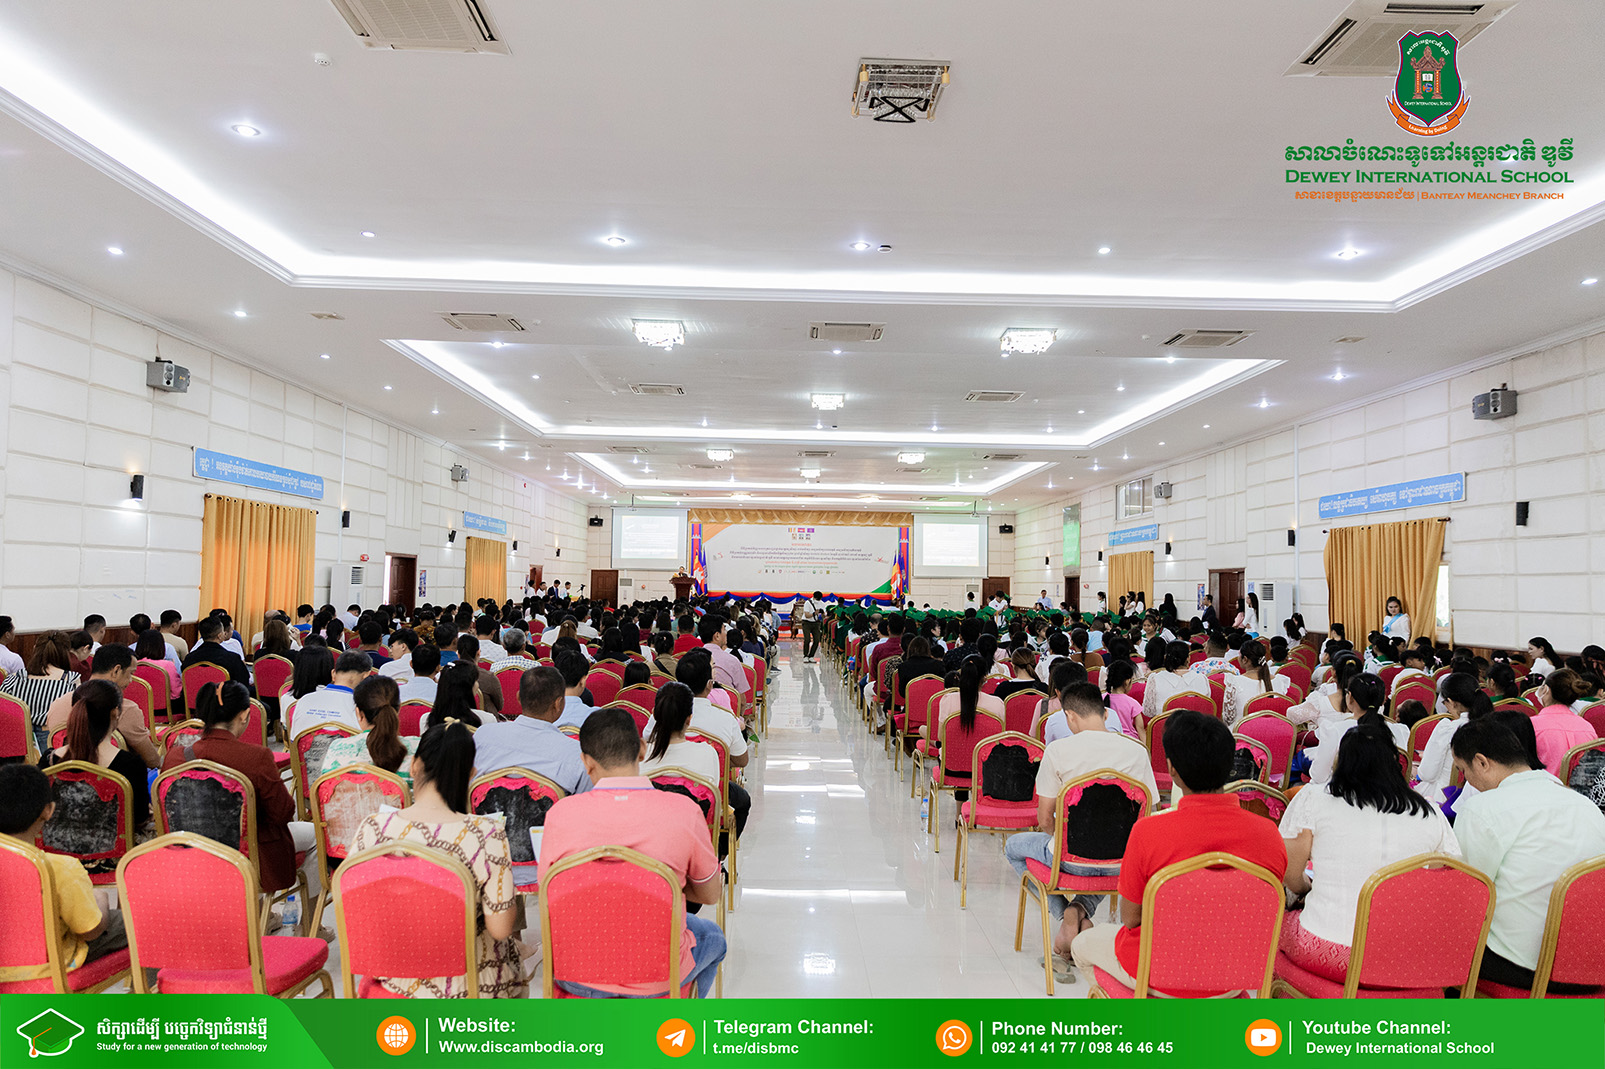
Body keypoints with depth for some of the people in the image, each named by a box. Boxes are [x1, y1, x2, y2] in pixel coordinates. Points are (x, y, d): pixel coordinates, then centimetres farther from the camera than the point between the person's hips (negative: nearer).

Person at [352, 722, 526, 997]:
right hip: (467, 982, -3)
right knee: (511, 946, 31)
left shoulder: (371, 829, -17)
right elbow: (500, 929, -19)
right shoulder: (486, 835, -26)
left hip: (393, 978, 3)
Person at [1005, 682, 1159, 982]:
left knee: (1014, 846, 28)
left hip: (1072, 858, -3)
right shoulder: (1136, 751, -4)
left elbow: (1045, 817, -6)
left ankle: (1065, 916, 6)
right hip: (1122, 862, 3)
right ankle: (1081, 910, 10)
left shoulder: (1058, 750, -12)